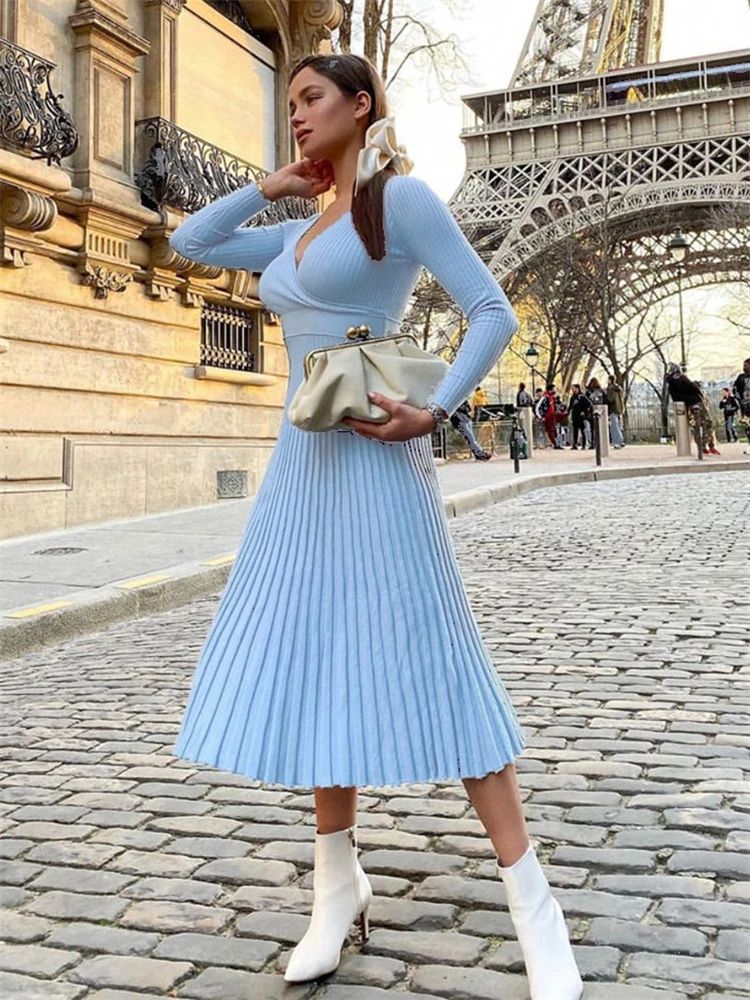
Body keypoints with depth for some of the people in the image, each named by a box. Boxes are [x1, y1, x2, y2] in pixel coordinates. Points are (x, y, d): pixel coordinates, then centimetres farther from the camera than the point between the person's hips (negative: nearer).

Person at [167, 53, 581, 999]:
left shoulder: (402, 196, -3)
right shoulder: (301, 232, 19)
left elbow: (494, 313, -8)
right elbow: (190, 243, 27)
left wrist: (434, 409, -19)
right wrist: (271, 185, 18)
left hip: (374, 457, -8)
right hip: (301, 460, 8)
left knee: (425, 662, -9)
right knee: (311, 666, 6)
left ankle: (531, 901, 1)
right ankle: (338, 882, 19)